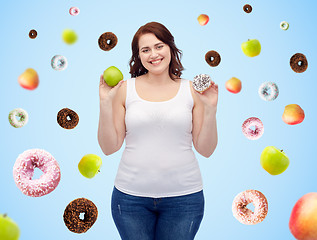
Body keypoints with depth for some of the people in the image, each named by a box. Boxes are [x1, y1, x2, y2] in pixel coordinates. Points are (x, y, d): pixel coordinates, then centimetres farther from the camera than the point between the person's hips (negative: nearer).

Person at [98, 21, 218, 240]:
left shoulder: (192, 90, 1)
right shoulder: (125, 89, 0)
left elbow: (206, 150, 1)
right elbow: (109, 147, 0)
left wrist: (211, 109, -10)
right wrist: (106, 103, -9)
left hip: (183, 196, 0)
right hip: (131, 195, 0)